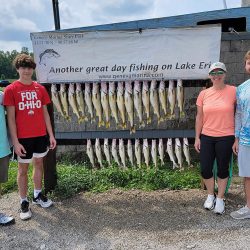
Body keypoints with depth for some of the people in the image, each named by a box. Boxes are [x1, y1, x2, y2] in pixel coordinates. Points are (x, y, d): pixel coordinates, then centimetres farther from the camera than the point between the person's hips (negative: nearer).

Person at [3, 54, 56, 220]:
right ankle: (24, 202, 21)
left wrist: (51, 135, 7)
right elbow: (10, 117, -9)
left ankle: (38, 195, 33)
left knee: (39, 164, 16)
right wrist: (15, 141, -13)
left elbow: (45, 113, 9)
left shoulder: (40, 88, 4)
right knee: (23, 169, 7)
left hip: (41, 135, 4)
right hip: (23, 137, -4)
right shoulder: (11, 90, -7)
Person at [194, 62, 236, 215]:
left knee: (223, 169, 9)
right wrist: (197, 137, 6)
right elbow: (199, 117, 8)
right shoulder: (204, 94, 3)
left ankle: (220, 199, 29)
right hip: (206, 137, 3)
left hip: (226, 138, -2)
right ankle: (210, 195, 31)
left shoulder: (233, 91, -5)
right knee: (205, 169, 5)